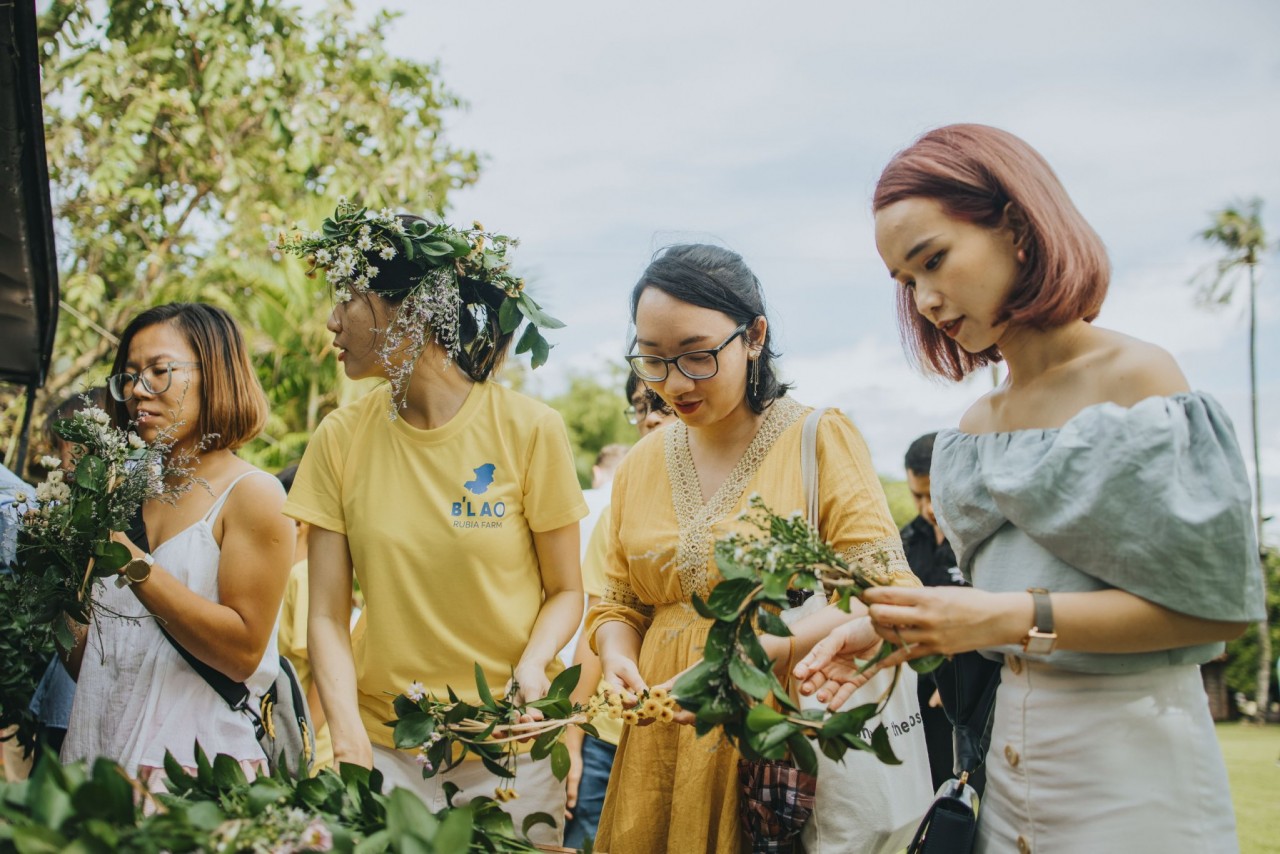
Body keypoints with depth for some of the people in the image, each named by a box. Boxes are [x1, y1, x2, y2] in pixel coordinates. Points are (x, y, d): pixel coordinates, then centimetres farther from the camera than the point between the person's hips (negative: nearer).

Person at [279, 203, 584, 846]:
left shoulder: (530, 430, -10)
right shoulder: (340, 439, -3)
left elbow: (565, 590, -1)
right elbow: (327, 615, -4)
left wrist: (532, 667, -20)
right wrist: (349, 738, -18)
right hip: (386, 743, 2)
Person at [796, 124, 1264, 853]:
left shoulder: (1135, 378, -12)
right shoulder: (977, 424, 8)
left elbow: (1218, 604, -15)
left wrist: (1014, 619, -22)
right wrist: (891, 634, -5)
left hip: (1132, 767, -6)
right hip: (1008, 756, 6)